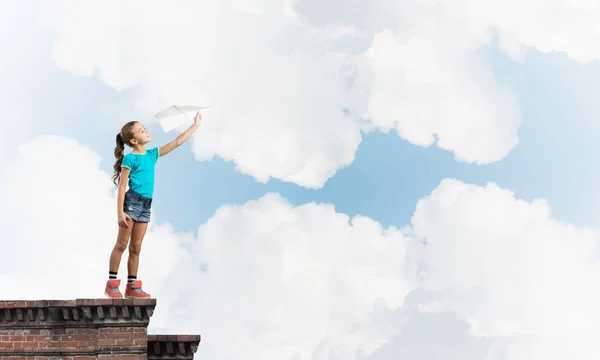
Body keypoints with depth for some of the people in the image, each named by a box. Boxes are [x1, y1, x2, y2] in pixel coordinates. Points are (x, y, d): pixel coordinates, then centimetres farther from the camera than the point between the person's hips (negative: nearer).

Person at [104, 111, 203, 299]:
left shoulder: (152, 154, 12)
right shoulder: (130, 158, -7)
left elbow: (177, 142, 15)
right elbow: (122, 186, -10)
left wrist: (195, 125, 14)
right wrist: (120, 211, -16)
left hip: (146, 205, 6)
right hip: (132, 201, -6)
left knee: (135, 248, 8)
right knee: (121, 245, -2)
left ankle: (132, 286, 11)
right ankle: (111, 284, 3)